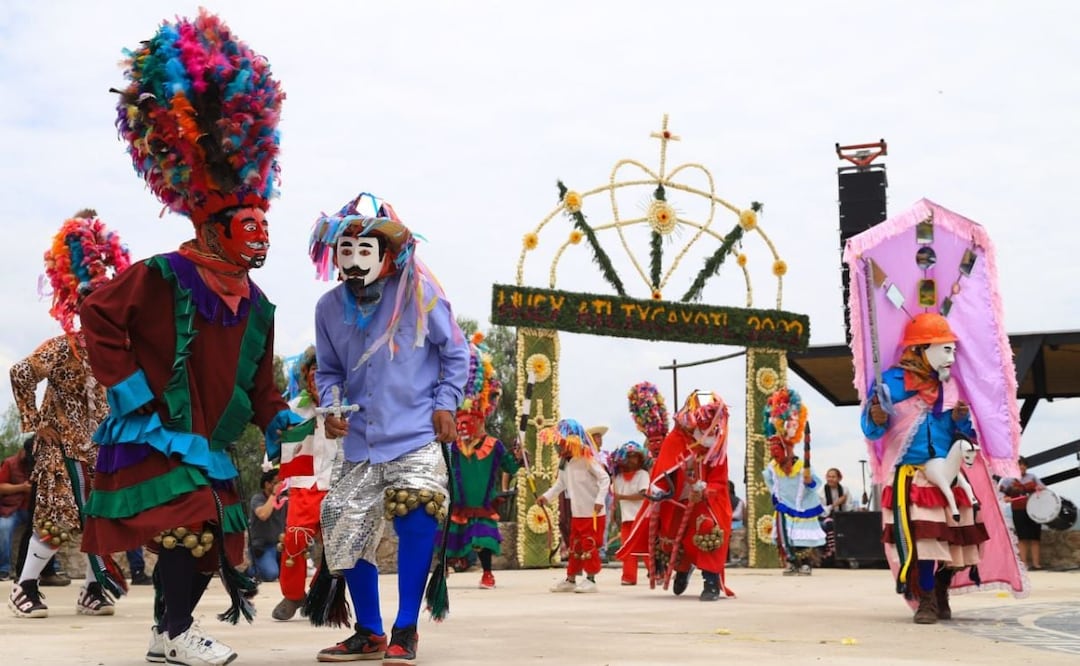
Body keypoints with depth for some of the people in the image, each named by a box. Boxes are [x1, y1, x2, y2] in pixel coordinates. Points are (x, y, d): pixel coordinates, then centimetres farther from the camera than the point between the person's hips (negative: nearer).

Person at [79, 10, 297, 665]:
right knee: (192, 522, -22)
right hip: (154, 440, -8)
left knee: (207, 537, 11)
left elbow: (258, 381, 13)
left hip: (210, 446, 8)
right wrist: (132, 392, -16)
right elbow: (99, 318, -14)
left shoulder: (256, 307, 10)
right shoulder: (161, 277, -12)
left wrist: (277, 419, -4)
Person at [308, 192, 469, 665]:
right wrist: (330, 406, -6)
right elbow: (328, 371, 13)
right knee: (345, 532, 5)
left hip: (417, 435, -4)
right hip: (361, 442, 4)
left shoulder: (418, 294, -9)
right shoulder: (329, 308, 1)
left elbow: (455, 352, 2)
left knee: (416, 517, -21)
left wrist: (445, 404, -7)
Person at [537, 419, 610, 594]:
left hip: (593, 514, -8)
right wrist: (547, 496, 7)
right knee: (575, 546, 12)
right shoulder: (565, 464, 8)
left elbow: (605, 479, -17)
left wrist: (599, 500, -24)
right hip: (577, 514, 8)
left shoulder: (587, 459, -16)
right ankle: (570, 579, 18)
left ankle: (590, 579, 4)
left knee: (589, 545, -3)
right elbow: (560, 483, 17)